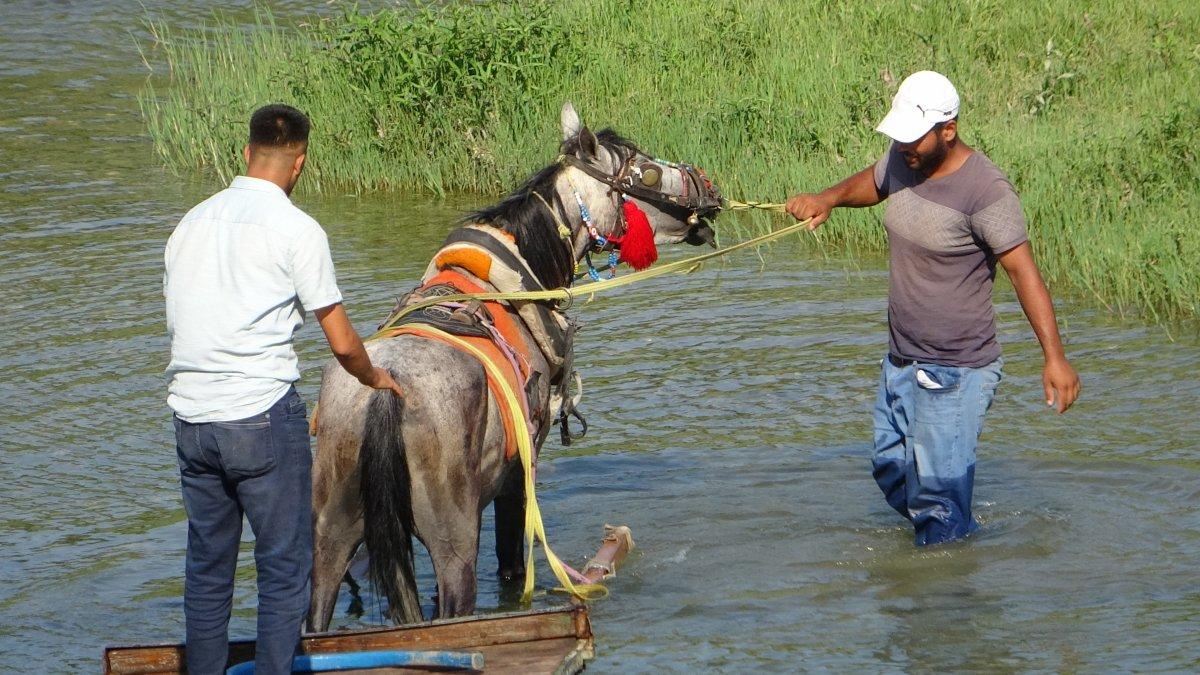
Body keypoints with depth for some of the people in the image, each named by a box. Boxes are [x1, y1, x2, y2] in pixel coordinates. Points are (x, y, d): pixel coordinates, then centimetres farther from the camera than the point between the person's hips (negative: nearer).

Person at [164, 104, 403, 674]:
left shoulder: (191, 222, 11)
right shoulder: (296, 229, -7)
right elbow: (341, 342, -4)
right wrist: (374, 378, 17)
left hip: (190, 413, 6)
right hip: (262, 414, -6)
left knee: (206, 567, 14)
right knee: (285, 565, 2)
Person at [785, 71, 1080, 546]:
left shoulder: (985, 190, -21)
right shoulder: (902, 162, 2)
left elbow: (1023, 270, -23)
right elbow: (868, 184, 26)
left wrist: (1054, 356, -30)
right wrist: (826, 200, 6)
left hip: (956, 374, -9)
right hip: (901, 363, 9)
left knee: (938, 499, -10)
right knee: (892, 475, 22)